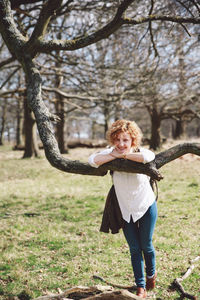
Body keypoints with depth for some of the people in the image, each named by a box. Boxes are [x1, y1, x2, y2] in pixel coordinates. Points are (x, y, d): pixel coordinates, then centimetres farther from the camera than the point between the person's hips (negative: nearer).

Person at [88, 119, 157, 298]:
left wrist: (125, 155, -34)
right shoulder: (112, 153, -12)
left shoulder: (140, 152, -19)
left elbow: (149, 157, -44)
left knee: (146, 245, 11)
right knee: (134, 249, 9)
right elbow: (92, 160, -29)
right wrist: (116, 155, -31)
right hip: (125, 210, 2)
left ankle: (151, 274, 41)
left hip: (146, 207, -2)